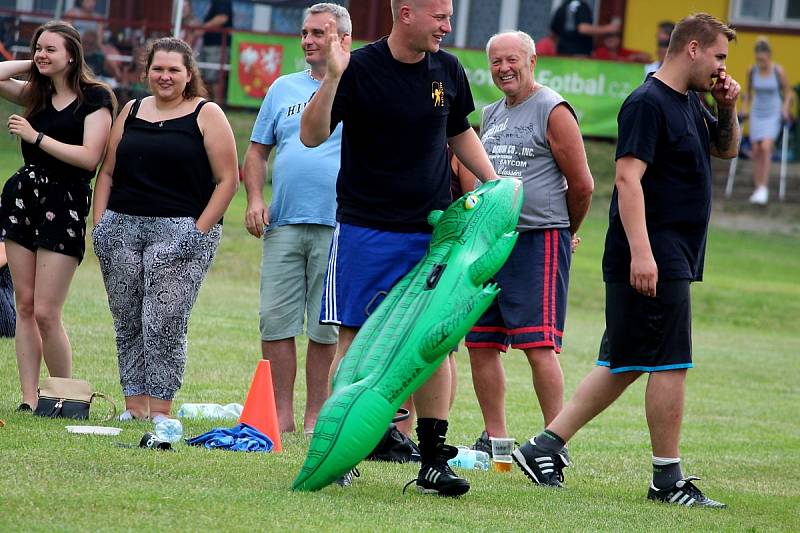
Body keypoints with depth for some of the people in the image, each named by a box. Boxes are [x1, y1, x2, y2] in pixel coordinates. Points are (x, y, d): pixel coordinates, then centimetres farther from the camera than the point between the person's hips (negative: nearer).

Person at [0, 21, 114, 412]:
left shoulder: (94, 98, -6)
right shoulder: (36, 94, 12)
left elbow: (89, 157, -16)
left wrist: (36, 137, -15)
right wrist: (31, 65, 8)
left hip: (65, 205, -6)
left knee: (46, 313, -9)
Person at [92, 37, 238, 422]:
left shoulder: (206, 115, 1)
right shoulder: (131, 112, 16)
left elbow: (227, 180, -3)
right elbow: (107, 173, 19)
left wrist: (199, 231, -10)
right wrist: (99, 222, 7)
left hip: (179, 231, -5)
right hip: (122, 228, 5)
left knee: (164, 324, -11)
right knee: (127, 324, 4)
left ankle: (160, 411, -9)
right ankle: (134, 407, 9)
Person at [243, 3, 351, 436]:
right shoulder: (283, 88, 16)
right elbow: (257, 150, 19)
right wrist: (255, 199, 3)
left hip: (339, 227, -4)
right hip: (283, 224, 4)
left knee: (327, 329, 0)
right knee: (276, 321, 0)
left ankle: (315, 418, 6)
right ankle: (280, 414, 5)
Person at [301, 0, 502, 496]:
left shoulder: (449, 71, 5)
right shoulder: (361, 68, -9)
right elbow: (312, 136, -13)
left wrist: (496, 184, 10)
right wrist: (333, 78, -27)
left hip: (434, 231, 4)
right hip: (366, 228, -4)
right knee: (355, 338, -2)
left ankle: (434, 459, 5)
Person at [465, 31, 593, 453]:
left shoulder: (552, 111, -7)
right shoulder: (491, 115, 17)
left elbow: (581, 184, -6)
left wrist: (566, 231, 6)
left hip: (539, 243, -8)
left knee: (538, 346, -12)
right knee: (480, 344, 7)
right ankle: (495, 439, 16)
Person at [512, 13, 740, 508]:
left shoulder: (691, 104, 16)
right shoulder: (647, 104, -13)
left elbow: (726, 149, 31)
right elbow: (628, 177, -21)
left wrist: (727, 110, 10)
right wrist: (640, 251, -28)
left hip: (673, 260, 10)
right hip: (650, 261, -10)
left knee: (623, 366, 11)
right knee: (671, 364, -6)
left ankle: (545, 447, 14)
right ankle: (668, 478, 0)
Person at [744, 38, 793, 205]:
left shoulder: (778, 71, -11)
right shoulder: (753, 70, -2)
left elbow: (787, 92, -1)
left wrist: (785, 109, -12)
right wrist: (745, 108, 5)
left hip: (773, 115, -4)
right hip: (757, 114, 4)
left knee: (766, 148, -19)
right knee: (756, 151, 1)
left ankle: (764, 189, -17)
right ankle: (757, 189, 8)